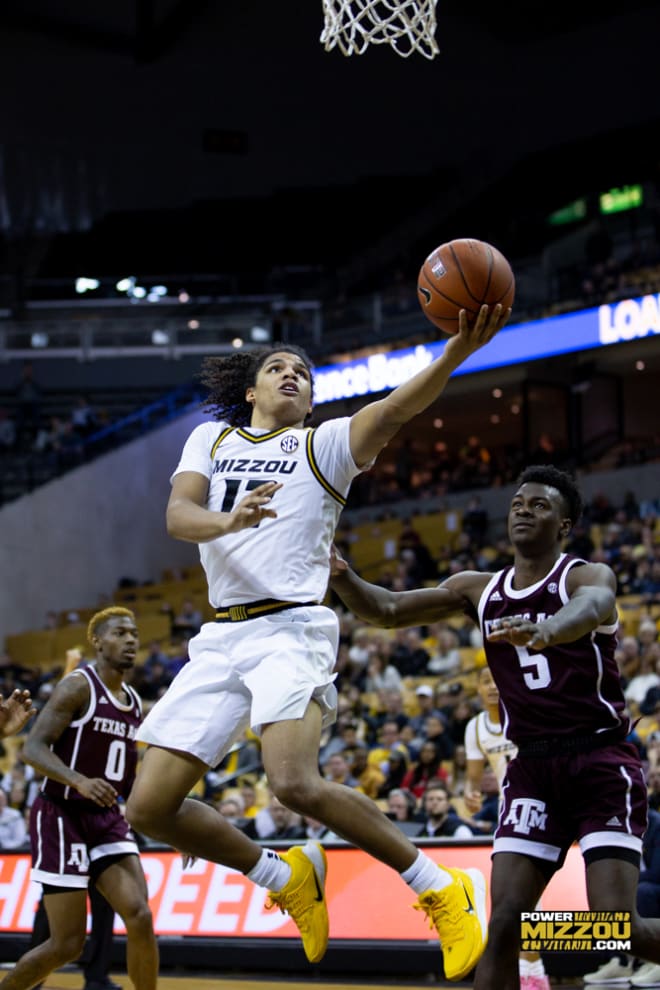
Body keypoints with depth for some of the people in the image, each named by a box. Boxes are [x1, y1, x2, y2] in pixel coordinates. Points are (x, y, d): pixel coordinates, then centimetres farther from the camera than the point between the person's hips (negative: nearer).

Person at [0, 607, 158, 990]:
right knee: (68, 944, -6)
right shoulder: (78, 686, -9)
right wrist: (79, 782, -34)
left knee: (140, 917, -13)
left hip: (108, 819, 6)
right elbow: (34, 748, -18)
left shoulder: (135, 704, 13)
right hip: (62, 817, -6)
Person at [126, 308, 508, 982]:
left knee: (294, 783, -29)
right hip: (220, 639, 5)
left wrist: (456, 352, -33)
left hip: (291, 629, -5)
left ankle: (439, 890, -14)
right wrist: (228, 521, -26)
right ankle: (285, 878, 18)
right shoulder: (211, 440, 16)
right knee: (150, 808, -2)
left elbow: (393, 411, -14)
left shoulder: (323, 445, 6)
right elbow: (178, 515, -2)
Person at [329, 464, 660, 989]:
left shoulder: (588, 576, -7)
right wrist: (341, 577, -14)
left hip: (602, 763, -5)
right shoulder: (479, 589, 10)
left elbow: (590, 609, -32)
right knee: (505, 921, -8)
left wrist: (543, 631, -55)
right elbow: (387, 610, 8)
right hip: (533, 769, 5)